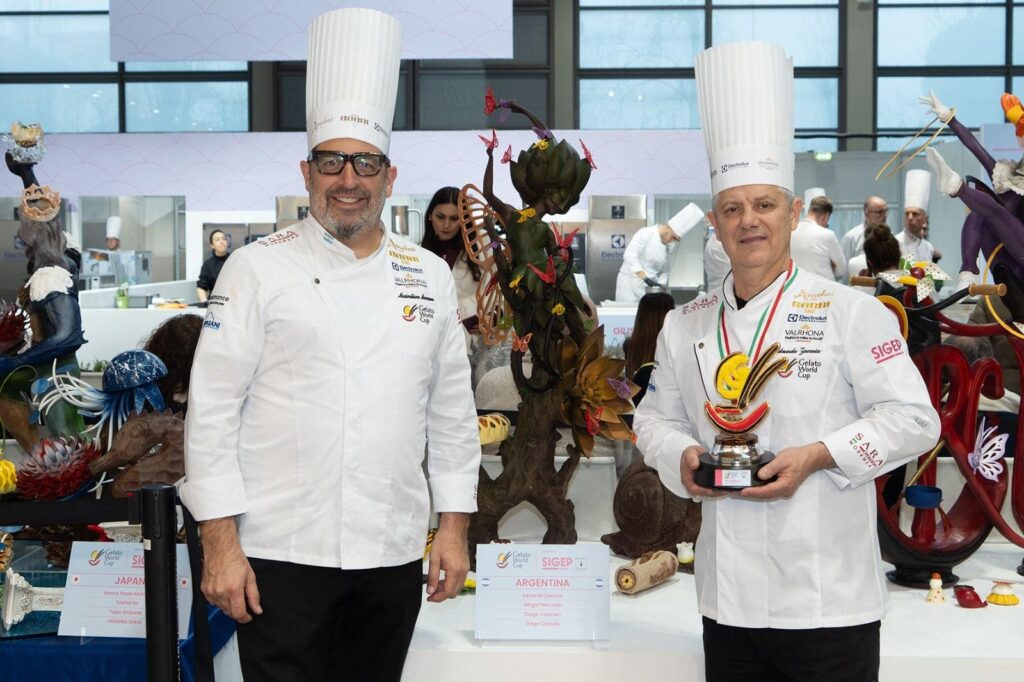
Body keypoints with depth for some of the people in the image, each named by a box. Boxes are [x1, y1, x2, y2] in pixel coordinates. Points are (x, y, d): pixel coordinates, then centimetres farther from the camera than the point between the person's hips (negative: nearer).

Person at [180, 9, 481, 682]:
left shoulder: (429, 276, 8)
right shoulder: (259, 269, -3)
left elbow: (453, 410, 11)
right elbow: (213, 411, -6)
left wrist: (455, 526, 8)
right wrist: (220, 544, -10)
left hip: (394, 553, 4)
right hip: (284, 552, -3)